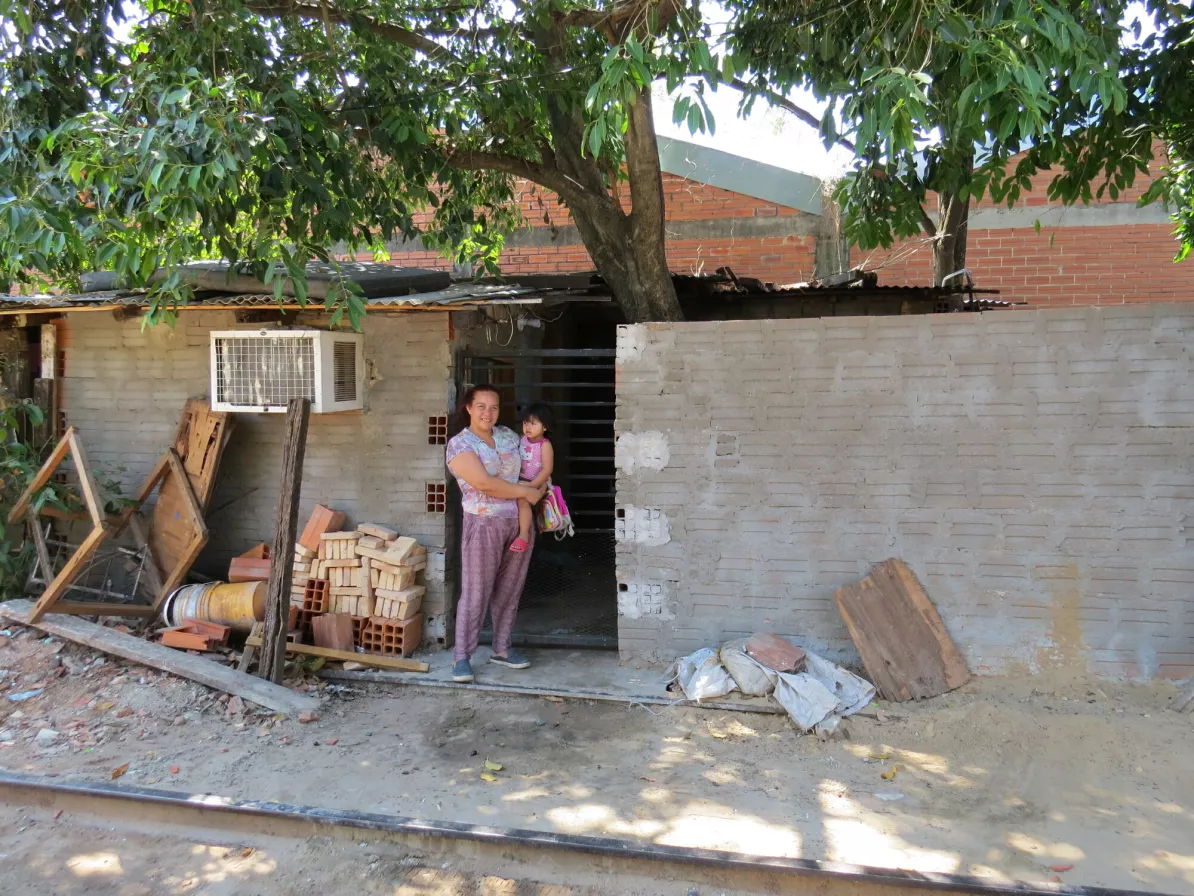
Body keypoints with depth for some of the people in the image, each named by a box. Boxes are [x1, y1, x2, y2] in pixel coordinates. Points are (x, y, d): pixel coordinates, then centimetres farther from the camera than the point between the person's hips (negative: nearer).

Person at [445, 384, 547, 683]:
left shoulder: (507, 435, 10)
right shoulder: (459, 444, -9)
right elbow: (483, 483, -19)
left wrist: (540, 485, 5)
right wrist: (526, 492, -13)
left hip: (519, 523, 6)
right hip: (484, 525, -6)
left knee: (510, 590, 12)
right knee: (476, 593, -2)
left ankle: (501, 649, 26)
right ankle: (462, 657, 10)